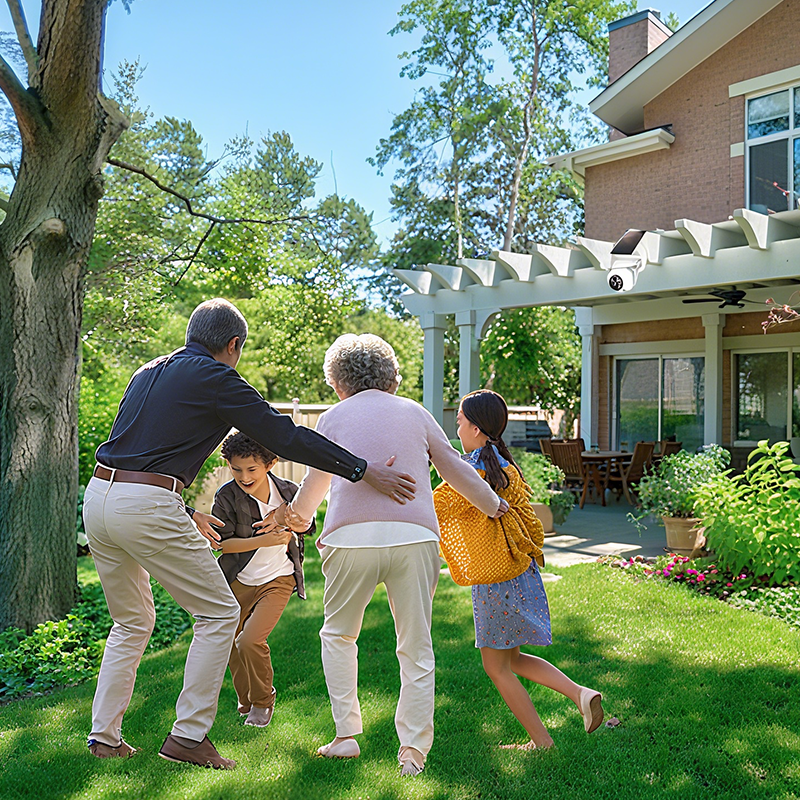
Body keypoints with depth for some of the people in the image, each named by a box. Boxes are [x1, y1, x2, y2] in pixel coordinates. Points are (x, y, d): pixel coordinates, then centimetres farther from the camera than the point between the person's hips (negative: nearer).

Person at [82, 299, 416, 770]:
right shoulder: (216, 377, -4)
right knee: (219, 614, 5)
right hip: (146, 507, -9)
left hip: (99, 498, 9)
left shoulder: (149, 373, 20)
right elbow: (284, 435, -8)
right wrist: (363, 471, -5)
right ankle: (188, 736, 7)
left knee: (132, 622, 24)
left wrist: (186, 515, 33)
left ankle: (105, 736, 28)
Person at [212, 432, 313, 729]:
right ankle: (246, 703, 39)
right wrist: (263, 541, -26)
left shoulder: (288, 491, -10)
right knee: (229, 645, 13)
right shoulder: (227, 496, -14)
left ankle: (264, 701, 11)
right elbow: (222, 542, -15)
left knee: (250, 641, -16)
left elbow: (307, 527, 6)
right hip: (238, 580, 2)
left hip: (277, 579, -2)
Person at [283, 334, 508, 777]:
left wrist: (298, 517, 46)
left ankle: (346, 735, 19)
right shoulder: (415, 412, 18)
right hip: (414, 536, 1)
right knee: (416, 647, 11)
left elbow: (314, 484, 25)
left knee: (338, 634, 21)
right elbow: (457, 470, 20)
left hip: (351, 536, -1)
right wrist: (494, 505, 35)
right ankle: (413, 752, 13)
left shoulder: (334, 417, 15)